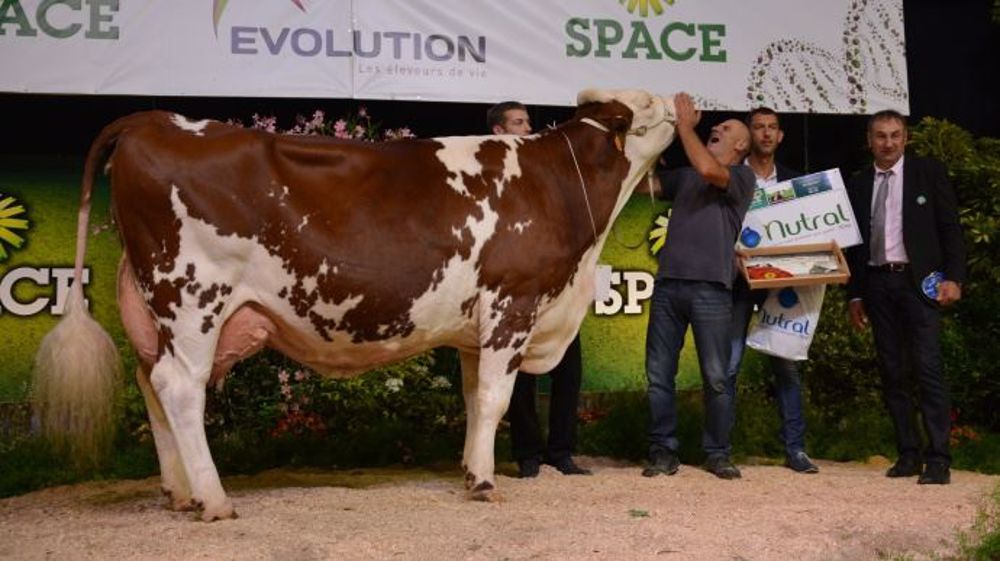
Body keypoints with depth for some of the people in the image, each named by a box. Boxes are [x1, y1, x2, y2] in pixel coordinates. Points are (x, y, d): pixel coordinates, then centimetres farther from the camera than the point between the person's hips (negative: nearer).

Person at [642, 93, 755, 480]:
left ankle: (717, 454, 10)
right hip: (668, 284, 5)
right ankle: (663, 452, 10)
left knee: (715, 377, -1)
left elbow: (708, 169, -14)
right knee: (658, 374, 2)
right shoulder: (685, 176, 23)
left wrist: (685, 125, -4)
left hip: (710, 288, -5)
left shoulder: (741, 176, 6)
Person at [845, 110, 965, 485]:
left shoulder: (928, 172, 4)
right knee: (892, 373, 5)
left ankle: (938, 459, -9)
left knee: (928, 368, -11)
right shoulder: (858, 185, 12)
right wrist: (855, 295, 10)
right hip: (877, 284, 4)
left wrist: (953, 278, -9)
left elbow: (950, 227, 1)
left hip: (918, 281, -4)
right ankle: (908, 454, 11)